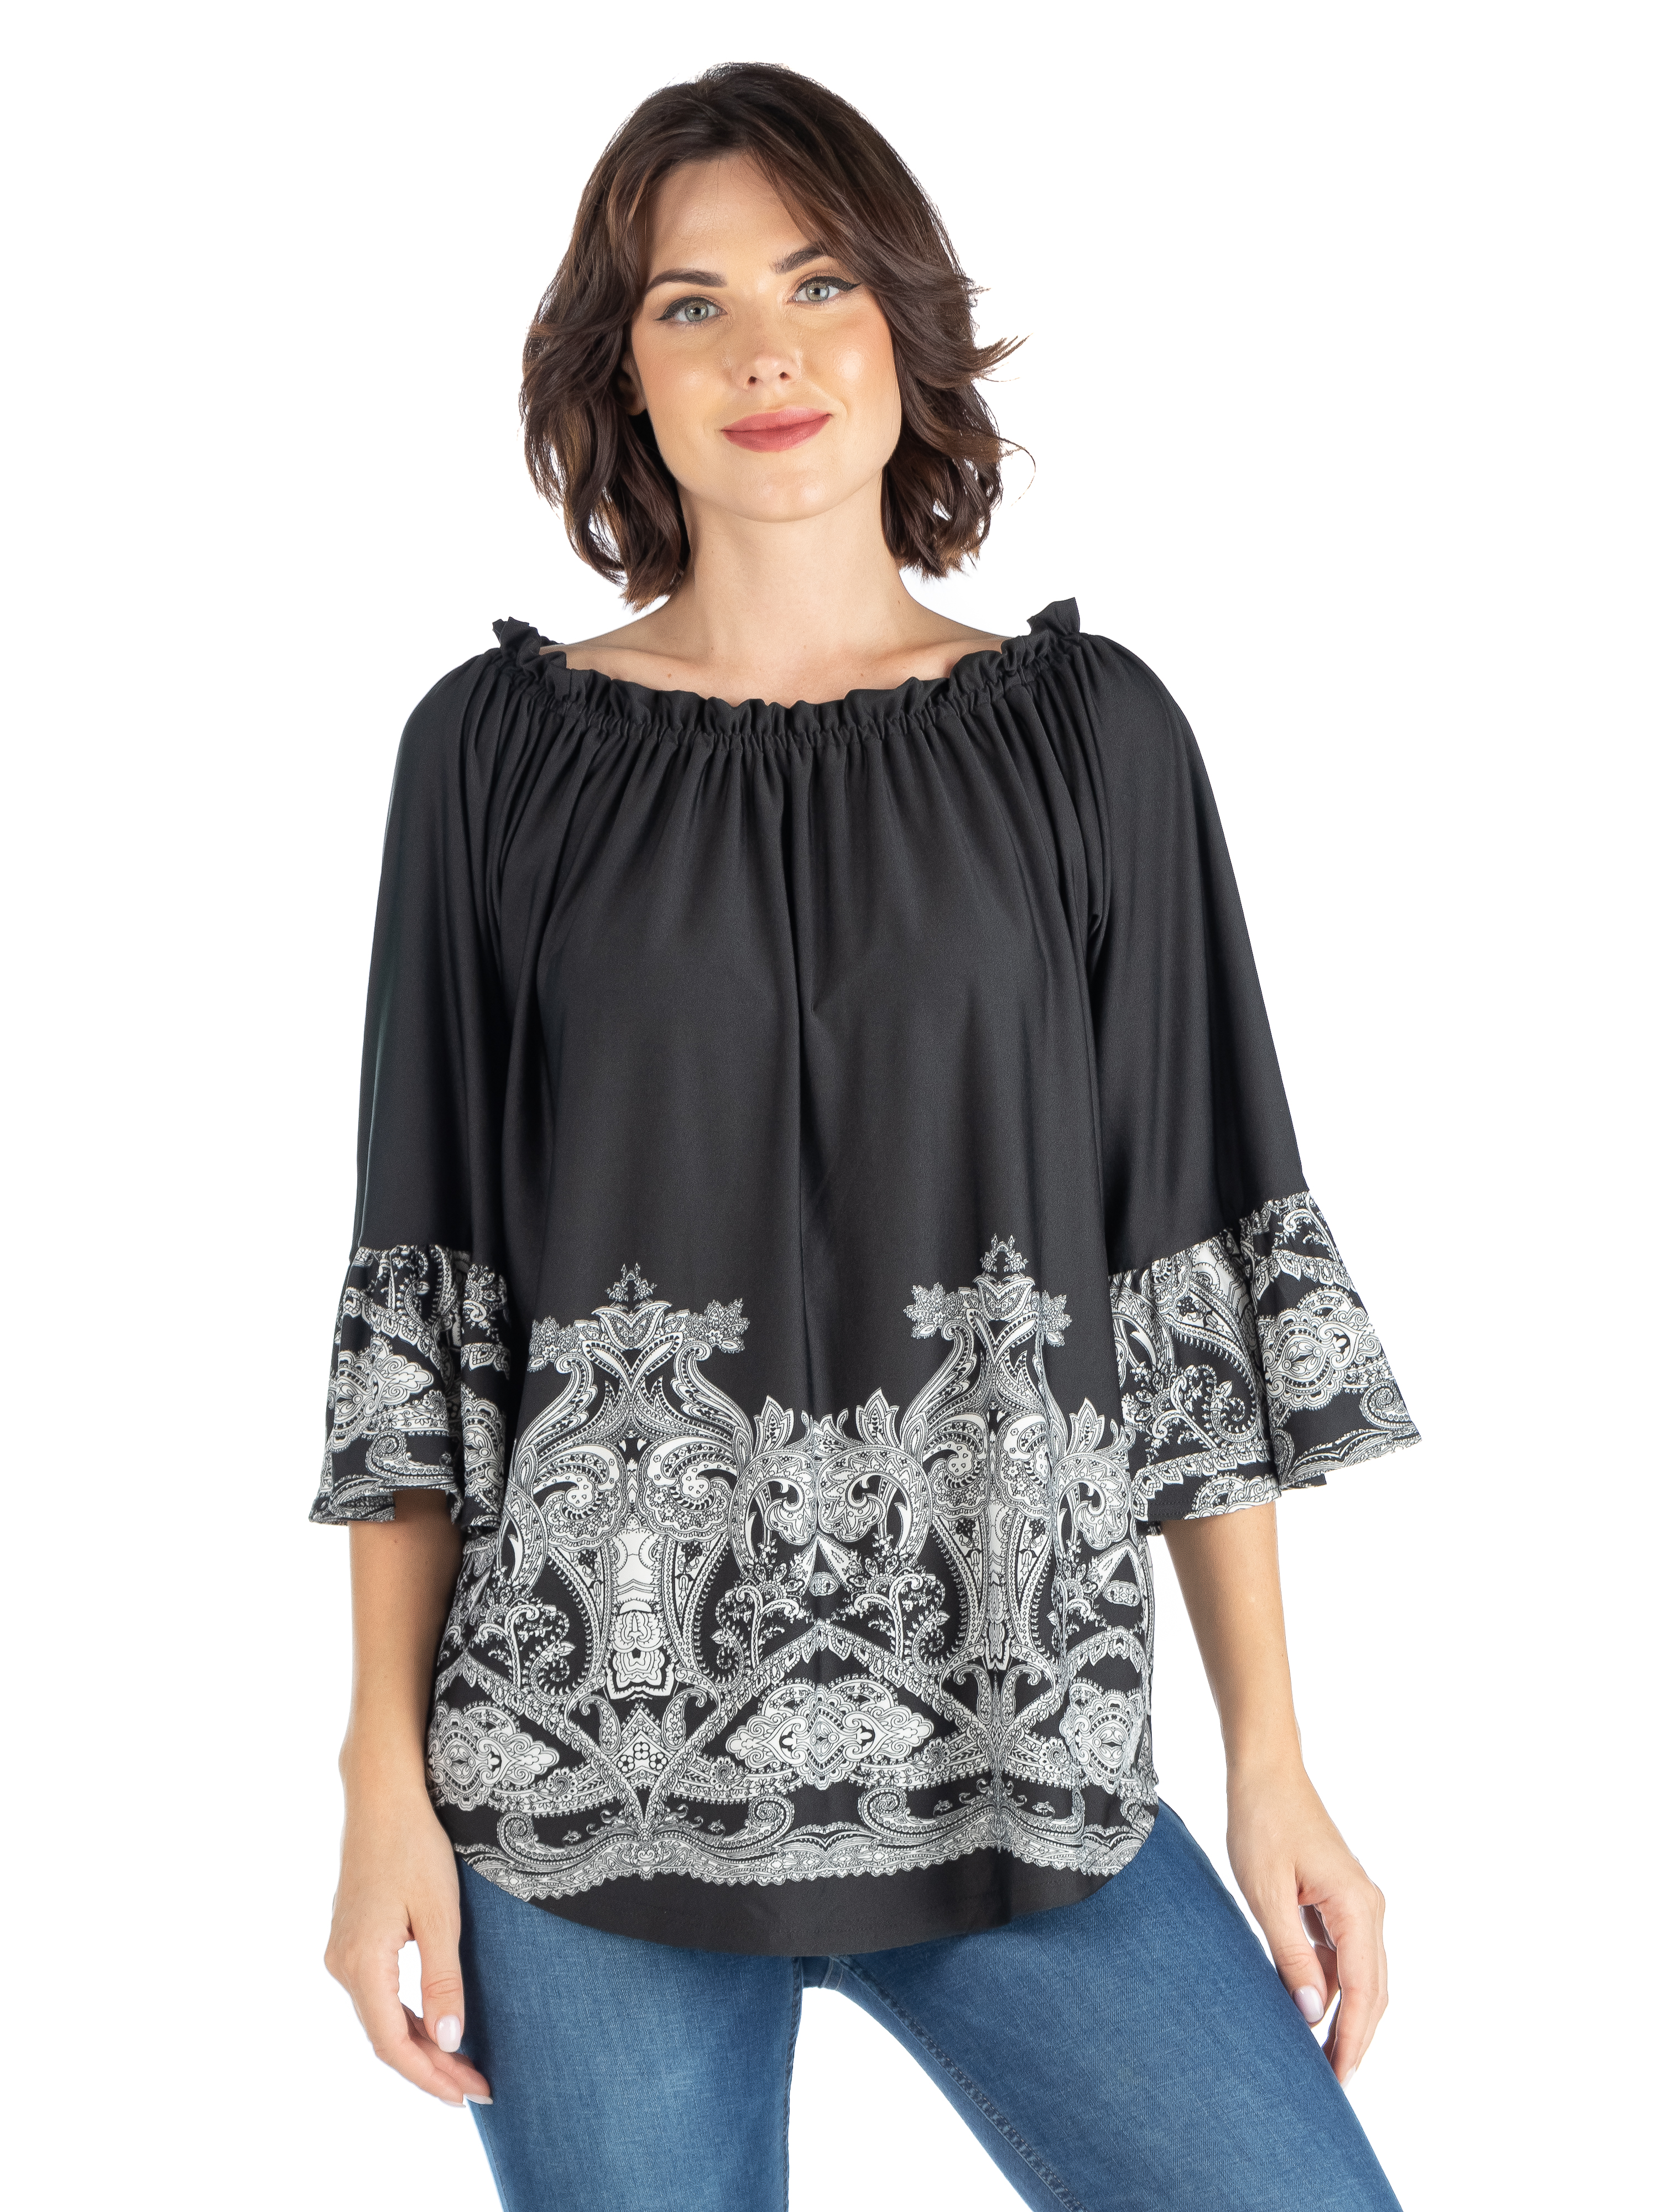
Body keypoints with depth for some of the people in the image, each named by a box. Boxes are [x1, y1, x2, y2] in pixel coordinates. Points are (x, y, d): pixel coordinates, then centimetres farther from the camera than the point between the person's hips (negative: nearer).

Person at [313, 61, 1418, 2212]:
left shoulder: (1087, 731, 4)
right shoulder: (500, 747, 4)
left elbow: (1202, 1265, 3)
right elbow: (418, 1293, 3)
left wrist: (1273, 1762, -1)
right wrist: (387, 1774, -2)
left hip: (1014, 1752, 1)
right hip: (589, 1754, 0)